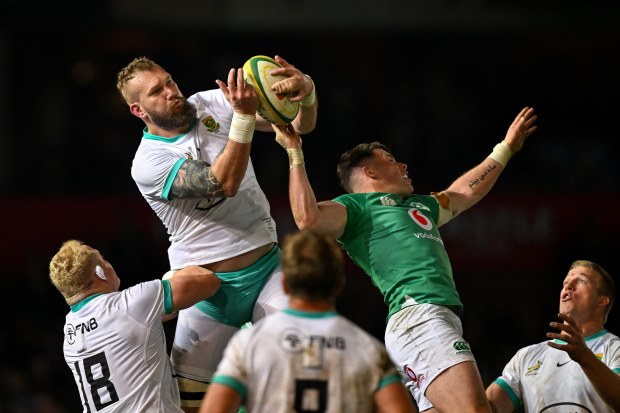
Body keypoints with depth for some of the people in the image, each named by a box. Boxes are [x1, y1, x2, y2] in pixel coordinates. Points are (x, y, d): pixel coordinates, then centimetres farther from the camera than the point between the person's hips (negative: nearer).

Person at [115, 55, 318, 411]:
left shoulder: (212, 104, 1)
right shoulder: (148, 163, -12)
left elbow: (301, 125, -3)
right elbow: (225, 183, -26)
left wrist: (307, 93, -27)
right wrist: (244, 115, -36)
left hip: (268, 266, 3)